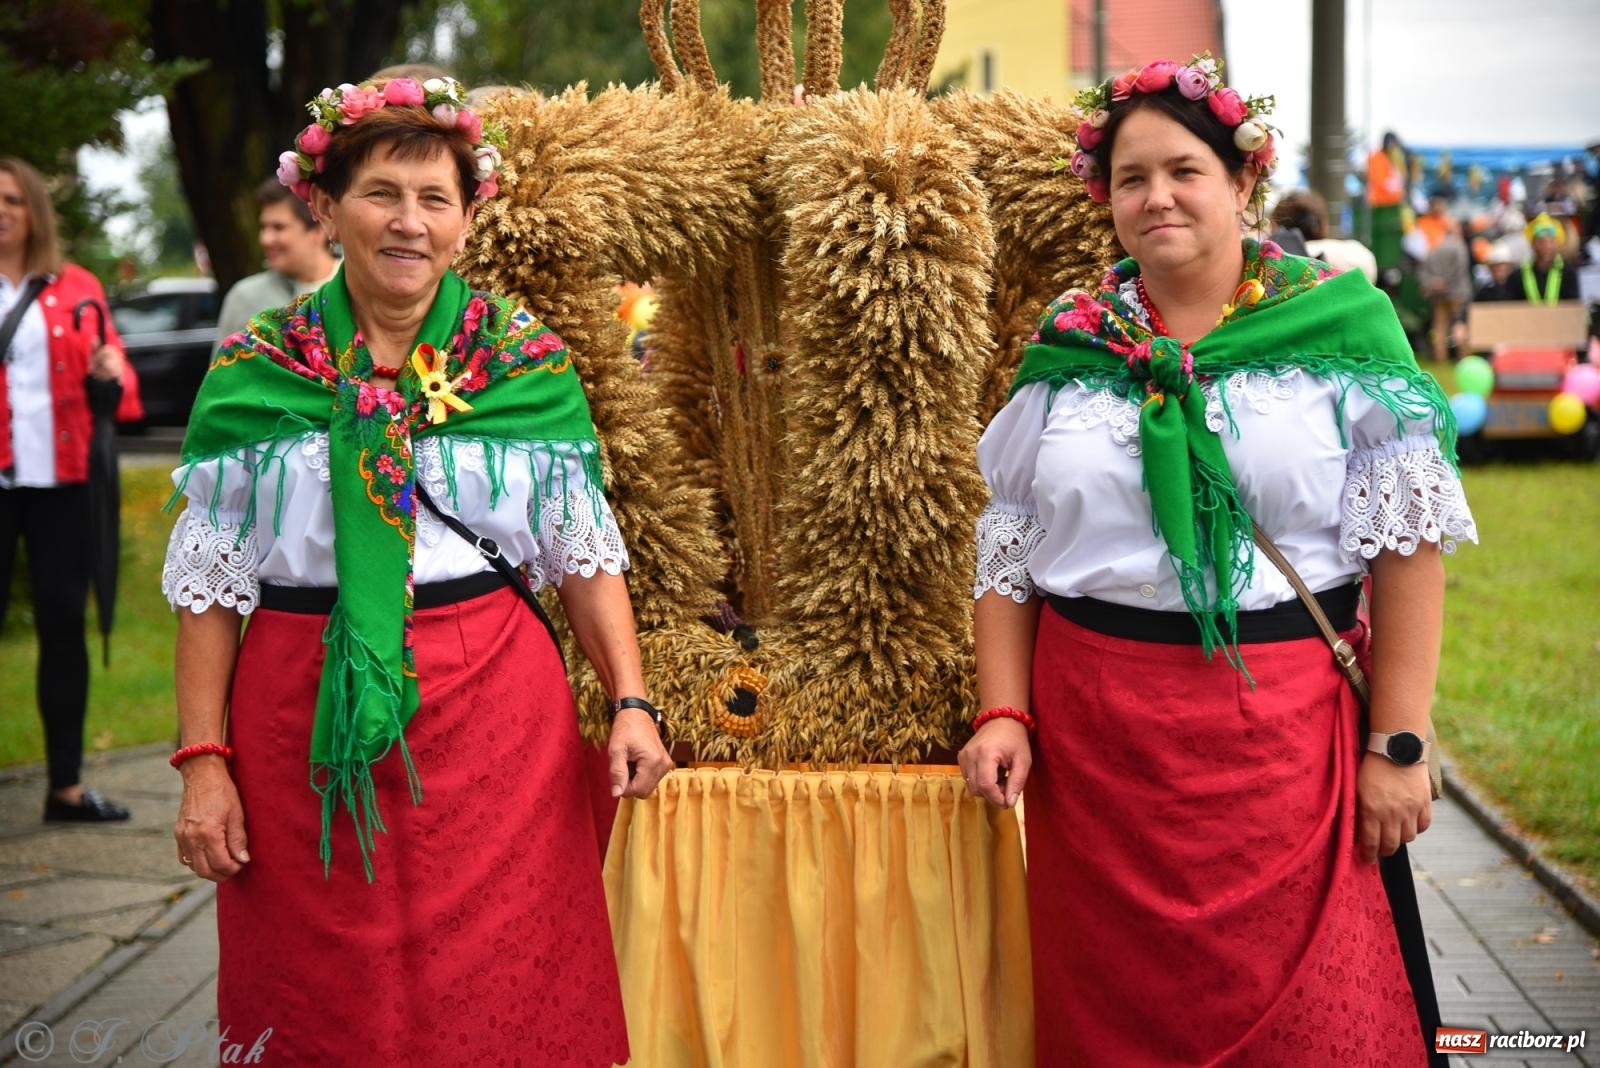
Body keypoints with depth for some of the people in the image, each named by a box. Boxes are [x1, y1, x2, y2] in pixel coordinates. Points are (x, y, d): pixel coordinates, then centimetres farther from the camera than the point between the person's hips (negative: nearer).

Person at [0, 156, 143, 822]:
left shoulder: (75, 290, 9)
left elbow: (109, 369, 14)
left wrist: (113, 372, -8)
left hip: (58, 477, 2)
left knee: (64, 622, 6)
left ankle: (66, 785, 15)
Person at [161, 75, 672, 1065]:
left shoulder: (528, 363, 3)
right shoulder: (254, 370, 2)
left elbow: (588, 554, 6)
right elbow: (209, 579, 3)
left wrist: (632, 701, -5)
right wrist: (203, 760, -2)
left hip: (493, 713, 0)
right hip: (306, 722, 0)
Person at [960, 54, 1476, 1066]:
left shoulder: (1340, 332, -2)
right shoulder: (1070, 348, 7)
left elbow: (1407, 549, -5)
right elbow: (1006, 556, 11)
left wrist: (1399, 744, -9)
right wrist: (1003, 713, 1)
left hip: (1282, 736, -3)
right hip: (1092, 741, 3)